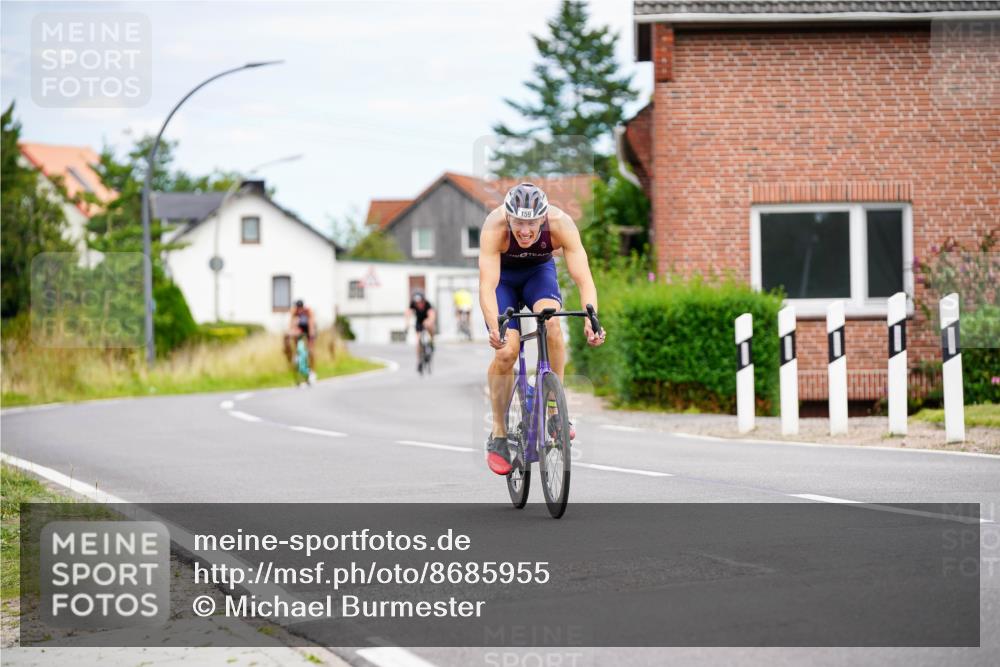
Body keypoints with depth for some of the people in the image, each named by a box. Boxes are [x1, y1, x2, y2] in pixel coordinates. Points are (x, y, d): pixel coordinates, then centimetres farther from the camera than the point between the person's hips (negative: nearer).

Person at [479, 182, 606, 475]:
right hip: (503, 276, -1)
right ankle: (498, 435, -1)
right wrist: (494, 328, -60)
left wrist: (591, 320, -55)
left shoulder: (561, 224, -33)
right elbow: (487, 285, -43)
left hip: (539, 271, 1)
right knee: (505, 352, -19)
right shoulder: (494, 226, -37)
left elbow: (584, 278, -37)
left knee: (551, 321, -31)